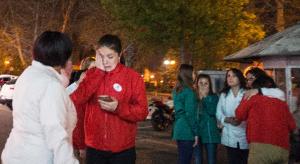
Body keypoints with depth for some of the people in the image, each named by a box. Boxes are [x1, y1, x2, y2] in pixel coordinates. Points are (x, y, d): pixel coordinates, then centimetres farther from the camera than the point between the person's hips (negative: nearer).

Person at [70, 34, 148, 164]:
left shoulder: (133, 77, -5)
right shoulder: (91, 74, 4)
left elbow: (142, 112, -8)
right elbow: (76, 100, -11)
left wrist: (118, 107, -24)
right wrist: (98, 71, -13)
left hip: (122, 149, -2)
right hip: (94, 147, 2)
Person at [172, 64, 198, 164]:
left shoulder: (177, 90, 13)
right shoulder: (189, 91, -13)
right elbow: (190, 114, -16)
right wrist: (195, 133, -11)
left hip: (179, 129, 8)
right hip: (187, 131, -8)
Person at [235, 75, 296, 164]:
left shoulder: (254, 98, 6)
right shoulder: (282, 103, 16)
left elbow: (239, 115, 14)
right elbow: (292, 126, 18)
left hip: (261, 146, -4)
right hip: (283, 149, 5)